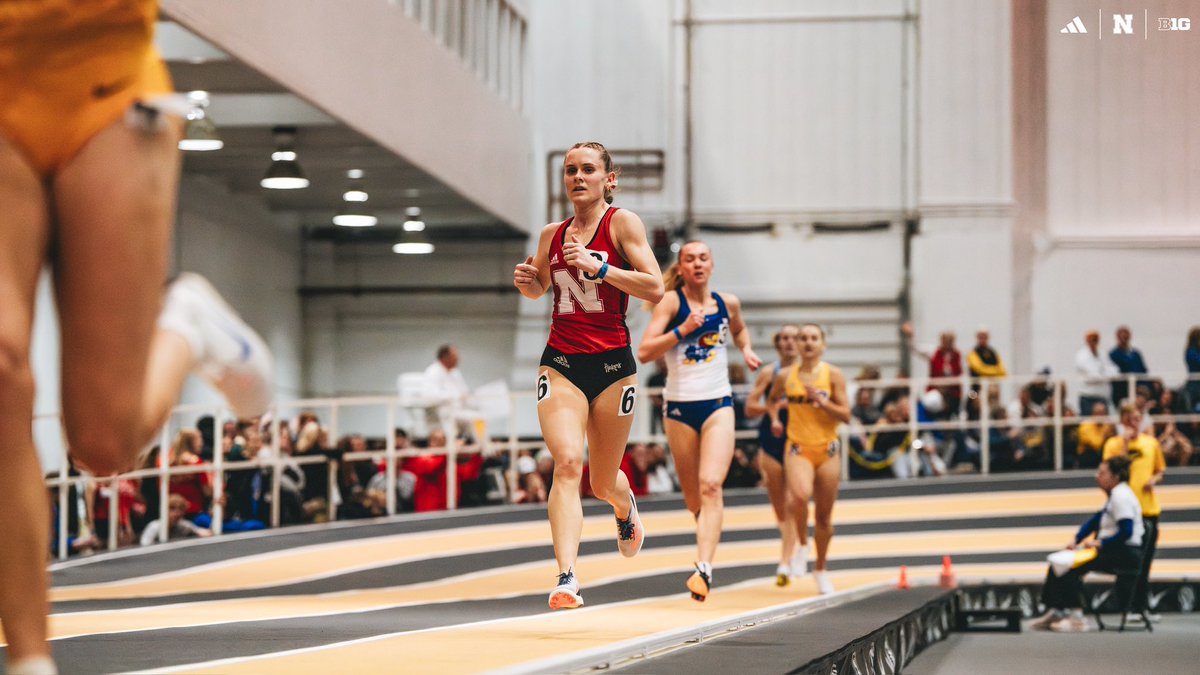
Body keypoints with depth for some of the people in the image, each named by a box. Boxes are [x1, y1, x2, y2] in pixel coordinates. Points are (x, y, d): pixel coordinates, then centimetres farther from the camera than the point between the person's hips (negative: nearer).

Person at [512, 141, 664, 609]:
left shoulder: (621, 223, -3)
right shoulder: (552, 235, 9)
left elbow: (655, 289, -13)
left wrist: (598, 267, -23)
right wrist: (526, 281, 4)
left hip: (612, 363, -2)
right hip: (560, 362, 2)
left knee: (603, 483, 11)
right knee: (567, 463, -20)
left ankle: (626, 510, 49)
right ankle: (567, 578, -29)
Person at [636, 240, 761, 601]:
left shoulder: (727, 302, 6)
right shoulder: (671, 301, -4)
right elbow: (644, 352, -12)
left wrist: (747, 349, 10)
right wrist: (683, 329, -21)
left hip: (718, 405, 0)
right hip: (679, 407, 0)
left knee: (711, 485, -18)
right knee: (692, 494, 9)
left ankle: (704, 567, -28)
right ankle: (708, 537, 39)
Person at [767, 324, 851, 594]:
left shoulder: (833, 375, -2)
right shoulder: (785, 376, 3)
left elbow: (845, 415, -6)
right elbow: (772, 399, 24)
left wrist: (820, 400, -18)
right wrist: (774, 419, 5)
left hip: (827, 450, 1)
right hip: (798, 449, -1)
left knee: (824, 515, 7)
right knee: (801, 495, -30)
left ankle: (820, 569, 27)